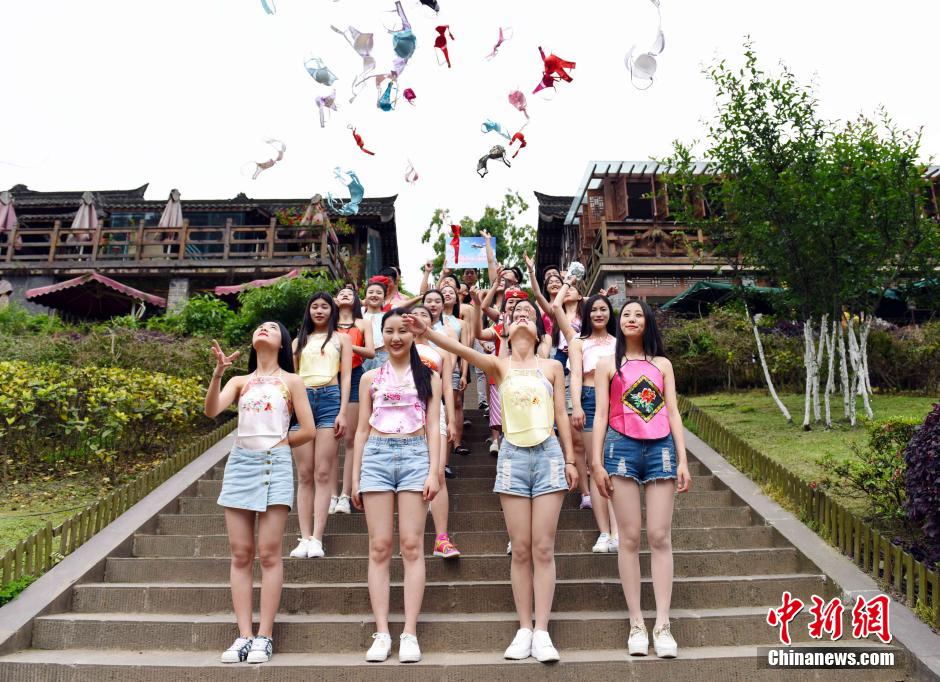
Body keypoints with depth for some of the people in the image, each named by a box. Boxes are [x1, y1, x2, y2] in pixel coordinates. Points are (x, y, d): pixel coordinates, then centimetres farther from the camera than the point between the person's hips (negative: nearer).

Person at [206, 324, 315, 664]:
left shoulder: (291, 381, 7)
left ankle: (264, 637, 0)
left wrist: (273, 445, 7)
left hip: (275, 465, -3)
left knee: (269, 554, -5)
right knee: (240, 555, 1)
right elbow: (211, 410, -4)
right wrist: (218, 371, -15)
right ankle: (244, 635, 5)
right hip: (239, 463, 3)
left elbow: (307, 430, 3)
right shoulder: (240, 381, 15)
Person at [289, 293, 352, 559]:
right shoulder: (299, 341, 22)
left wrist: (342, 412, -5)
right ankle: (304, 538, -1)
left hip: (329, 399, -2)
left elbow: (345, 377, 7)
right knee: (304, 474, -1)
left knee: (323, 473, -8)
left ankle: (317, 539, -10)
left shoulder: (341, 339, 15)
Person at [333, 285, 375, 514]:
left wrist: (349, 345, -12)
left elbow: (371, 352, 2)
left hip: (354, 378, -1)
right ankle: (332, 494, -1)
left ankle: (345, 495, -4)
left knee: (350, 438, -3)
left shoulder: (363, 324, 12)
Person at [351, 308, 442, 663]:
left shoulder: (428, 377, 10)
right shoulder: (370, 377, 14)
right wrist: (355, 478, 8)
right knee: (379, 547, -1)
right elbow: (362, 429, 13)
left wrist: (434, 471, -5)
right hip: (376, 455, 2)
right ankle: (382, 633, 2)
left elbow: (432, 428, 6)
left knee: (411, 545, -4)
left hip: (415, 455, -1)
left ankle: (410, 634, -1)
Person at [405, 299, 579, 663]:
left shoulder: (552, 367, 7)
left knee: (543, 549, -1)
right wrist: (427, 332, -30)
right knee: (521, 550, 3)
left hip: (548, 454, 0)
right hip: (513, 456, 0)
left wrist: (569, 459, 5)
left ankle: (542, 631, 2)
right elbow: (462, 350, -14)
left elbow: (561, 416, 8)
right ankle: (524, 629, 10)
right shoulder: (499, 365, 4)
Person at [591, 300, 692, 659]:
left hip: (661, 447, 1)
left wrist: (683, 460, 2)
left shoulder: (662, 364, 14)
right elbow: (601, 414, 4)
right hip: (622, 447, -1)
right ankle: (636, 622, 5)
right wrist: (597, 463, -3)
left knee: (660, 536, -2)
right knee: (630, 537, -1)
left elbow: (673, 412, 10)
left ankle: (663, 624, 2)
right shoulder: (608, 364, 9)